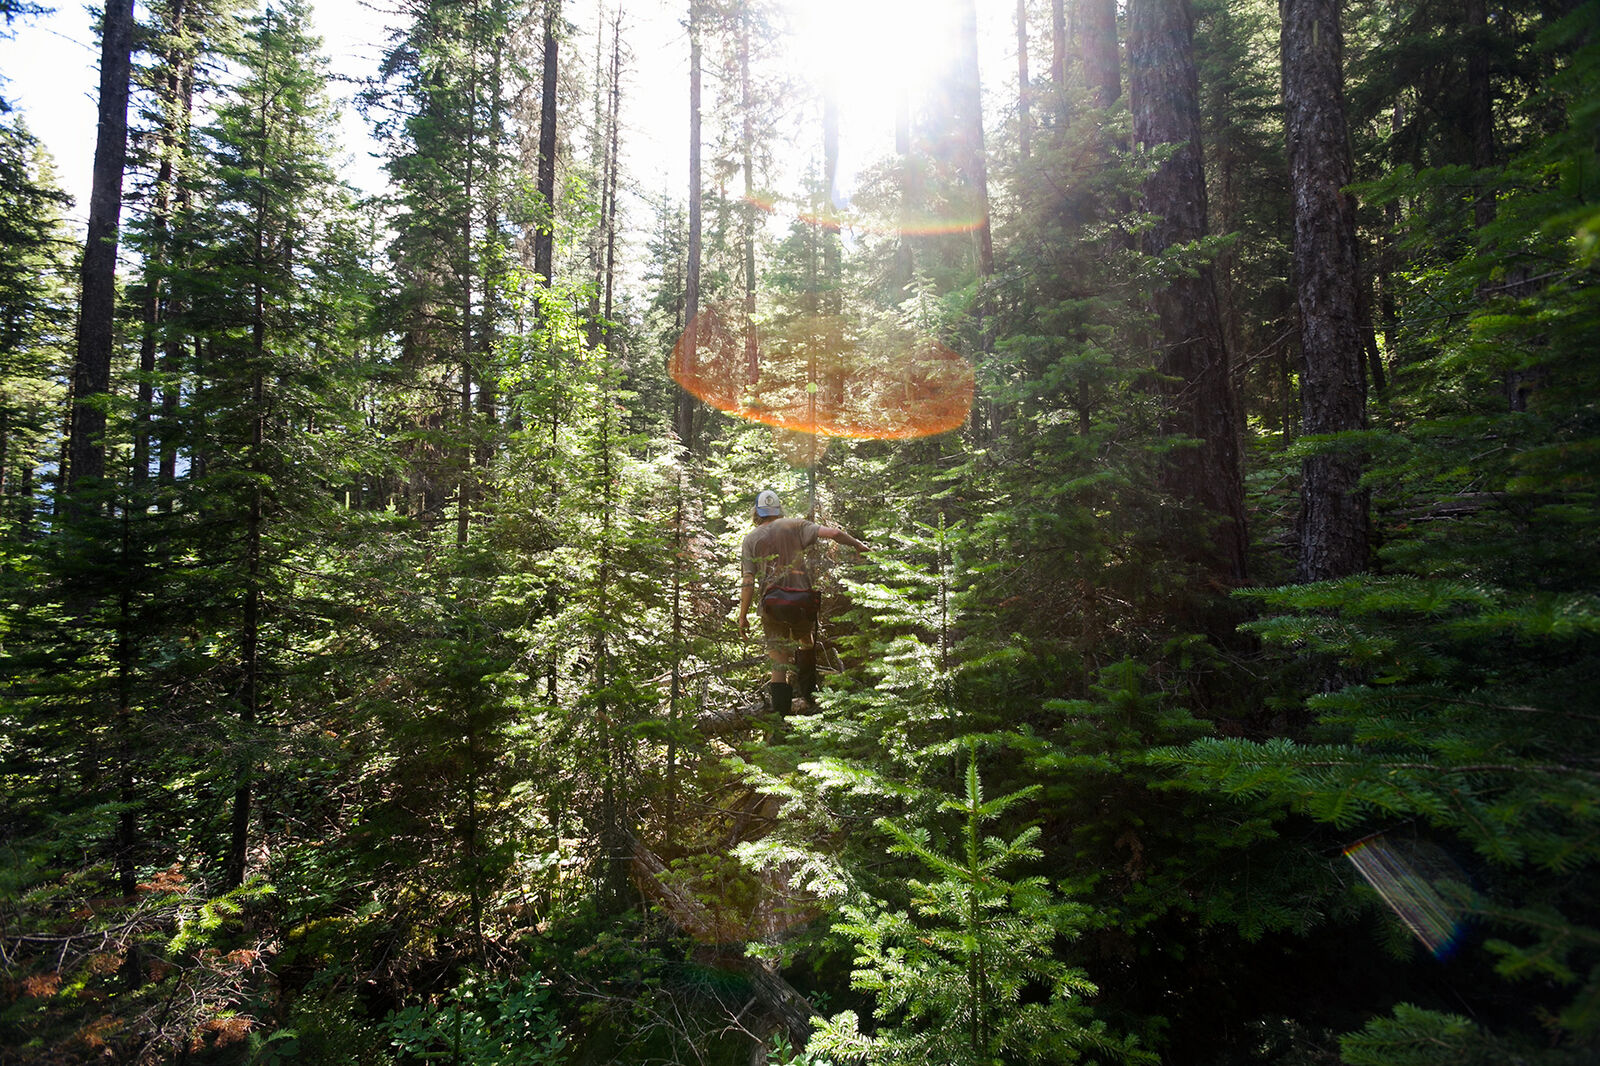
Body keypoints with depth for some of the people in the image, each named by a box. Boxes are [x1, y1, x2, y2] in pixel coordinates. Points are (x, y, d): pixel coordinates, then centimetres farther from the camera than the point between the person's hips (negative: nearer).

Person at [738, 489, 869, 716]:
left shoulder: (751, 539, 5)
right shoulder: (794, 526, 5)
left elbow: (748, 582, -1)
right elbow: (832, 533, -6)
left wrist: (743, 616, 4)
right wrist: (856, 544, 11)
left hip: (772, 606, 0)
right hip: (802, 601, 1)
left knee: (779, 664, 4)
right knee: (805, 642, 29)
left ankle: (781, 714, 1)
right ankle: (808, 691, 26)